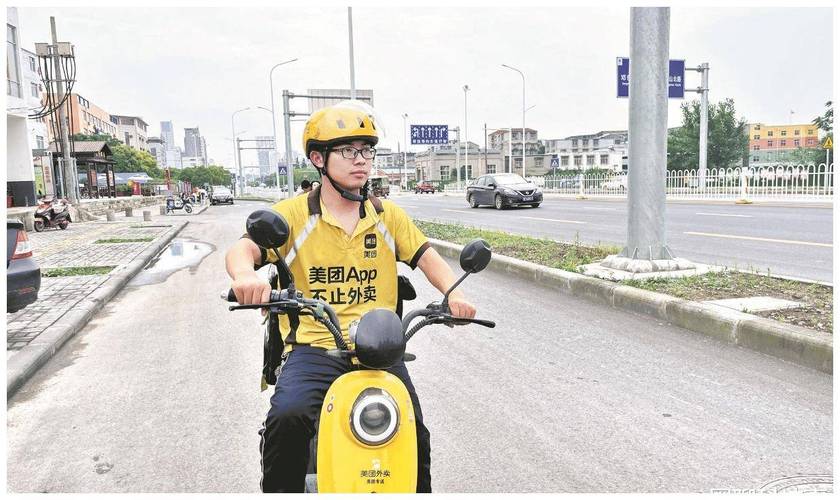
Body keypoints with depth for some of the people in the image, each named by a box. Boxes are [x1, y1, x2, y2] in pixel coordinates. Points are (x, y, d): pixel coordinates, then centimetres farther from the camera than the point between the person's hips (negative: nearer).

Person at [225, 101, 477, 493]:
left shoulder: (388, 215, 13)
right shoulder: (292, 214, 3)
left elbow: (427, 257, 10)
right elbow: (242, 249, -9)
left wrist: (454, 293, -12)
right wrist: (246, 275, -34)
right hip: (313, 347, -2)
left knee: (413, 432, -11)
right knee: (287, 417, -27)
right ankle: (279, 490, -3)